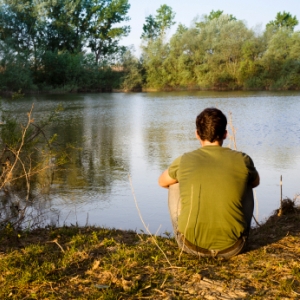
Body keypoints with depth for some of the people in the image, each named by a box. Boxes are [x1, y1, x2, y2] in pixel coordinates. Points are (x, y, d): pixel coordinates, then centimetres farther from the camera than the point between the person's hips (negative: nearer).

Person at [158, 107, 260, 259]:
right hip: (231, 248, 1)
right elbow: (255, 182, 21)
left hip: (191, 246, 0)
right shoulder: (242, 160, -3)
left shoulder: (184, 161, -3)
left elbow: (162, 182, 19)